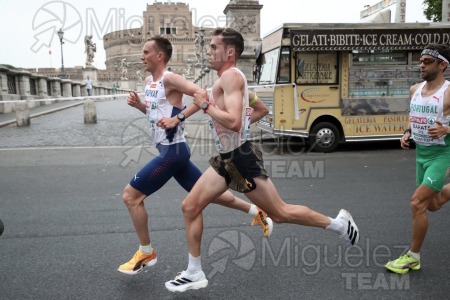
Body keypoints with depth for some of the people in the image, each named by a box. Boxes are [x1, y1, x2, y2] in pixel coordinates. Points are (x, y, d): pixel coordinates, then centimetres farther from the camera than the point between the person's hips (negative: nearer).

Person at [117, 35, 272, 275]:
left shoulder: (170, 79, -15)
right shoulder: (149, 82, 13)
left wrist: (178, 118, -26)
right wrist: (138, 105, 6)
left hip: (173, 151, -10)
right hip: (170, 150, 10)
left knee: (130, 196, -5)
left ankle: (146, 253, 12)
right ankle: (256, 211, 29)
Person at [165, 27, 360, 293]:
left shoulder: (231, 76, -16)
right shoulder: (227, 79, 14)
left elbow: (233, 122, -29)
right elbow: (259, 109, 24)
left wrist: (206, 105, -16)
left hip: (242, 158, -10)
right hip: (226, 159, 10)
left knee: (280, 213, 2)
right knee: (190, 207, 6)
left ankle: (338, 223, 24)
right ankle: (194, 274, 17)